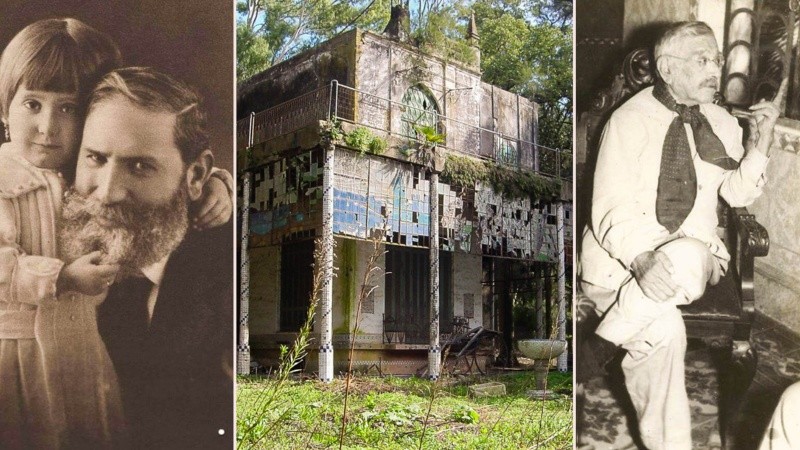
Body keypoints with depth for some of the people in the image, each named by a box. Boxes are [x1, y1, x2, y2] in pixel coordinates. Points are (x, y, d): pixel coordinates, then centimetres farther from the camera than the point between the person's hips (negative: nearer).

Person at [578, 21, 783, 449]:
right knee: (662, 328, -32)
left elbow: (738, 194, 10)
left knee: (685, 261, -34)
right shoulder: (630, 120, -8)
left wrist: (760, 143, -9)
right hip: (622, 256, -3)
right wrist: (642, 260, -34)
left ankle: (595, 350, -16)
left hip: (692, 256, 3)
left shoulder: (720, 121, 8)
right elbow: (611, 208, -15)